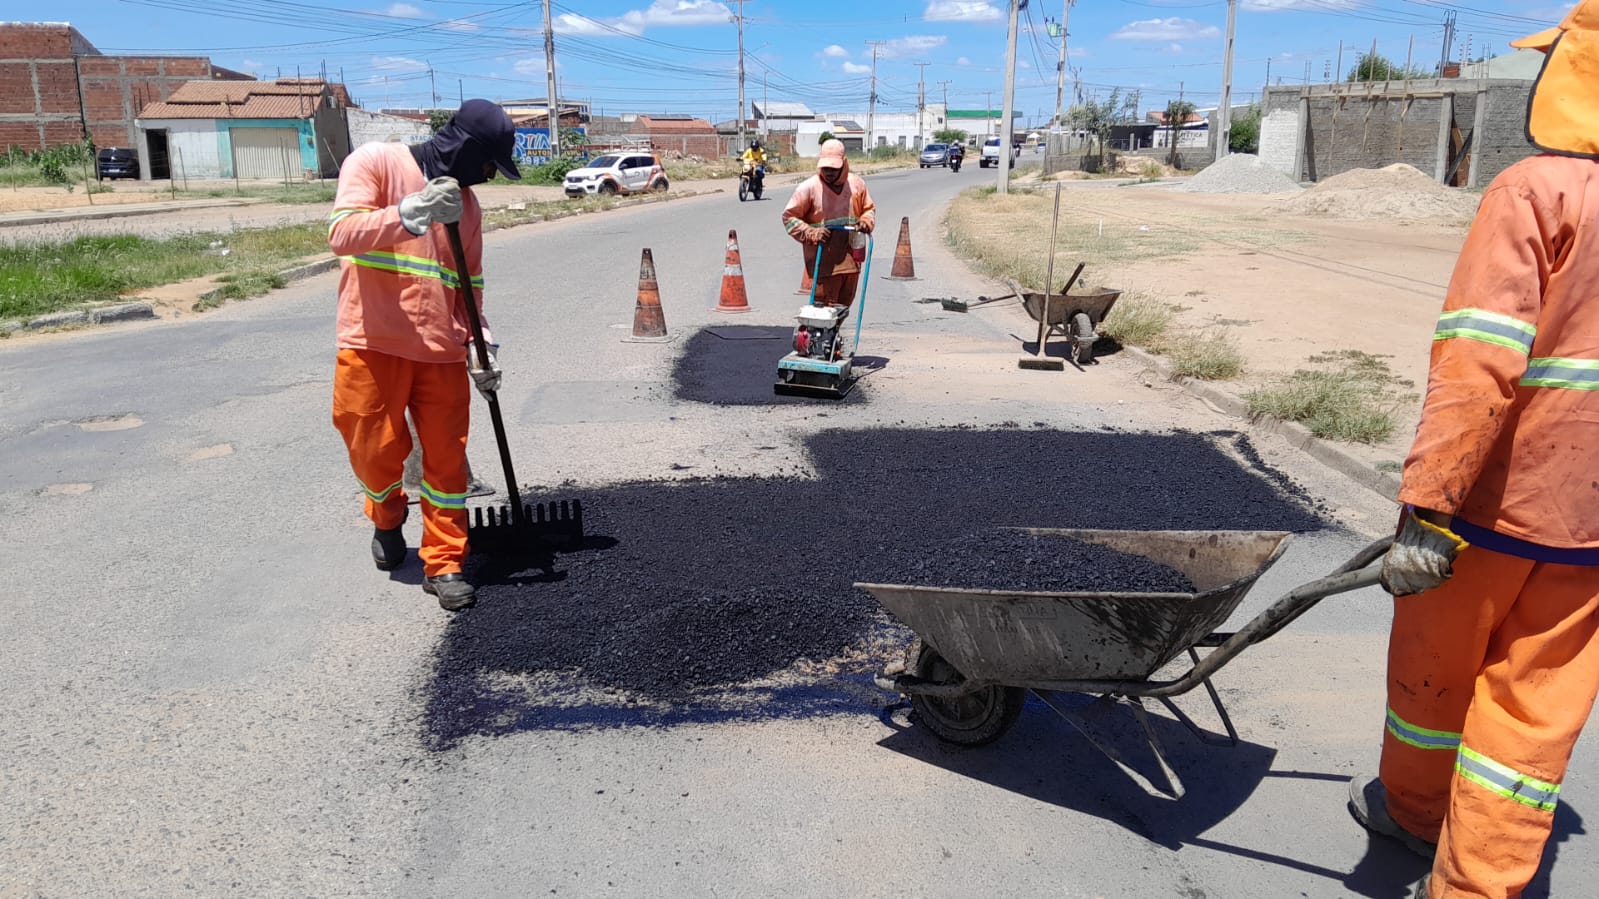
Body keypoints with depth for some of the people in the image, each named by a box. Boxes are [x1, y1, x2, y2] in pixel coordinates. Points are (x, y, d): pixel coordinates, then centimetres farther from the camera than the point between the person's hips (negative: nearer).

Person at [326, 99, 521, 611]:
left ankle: (443, 564, 15)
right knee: (375, 454, 6)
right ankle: (387, 519, 38)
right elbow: (342, 234, -18)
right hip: (373, 347, -4)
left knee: (447, 462, 3)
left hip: (441, 353, 4)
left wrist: (480, 349, 5)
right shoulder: (375, 162, -4)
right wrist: (412, 214, -31)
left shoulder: (465, 202, 13)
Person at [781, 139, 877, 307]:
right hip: (824, 261, -5)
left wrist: (866, 221, -2)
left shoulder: (856, 184, 6)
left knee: (844, 303, 14)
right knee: (825, 305, -6)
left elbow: (869, 208, 21)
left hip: (851, 259, 5)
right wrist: (811, 233, -16)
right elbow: (789, 216, -2)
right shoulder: (809, 187, -7)